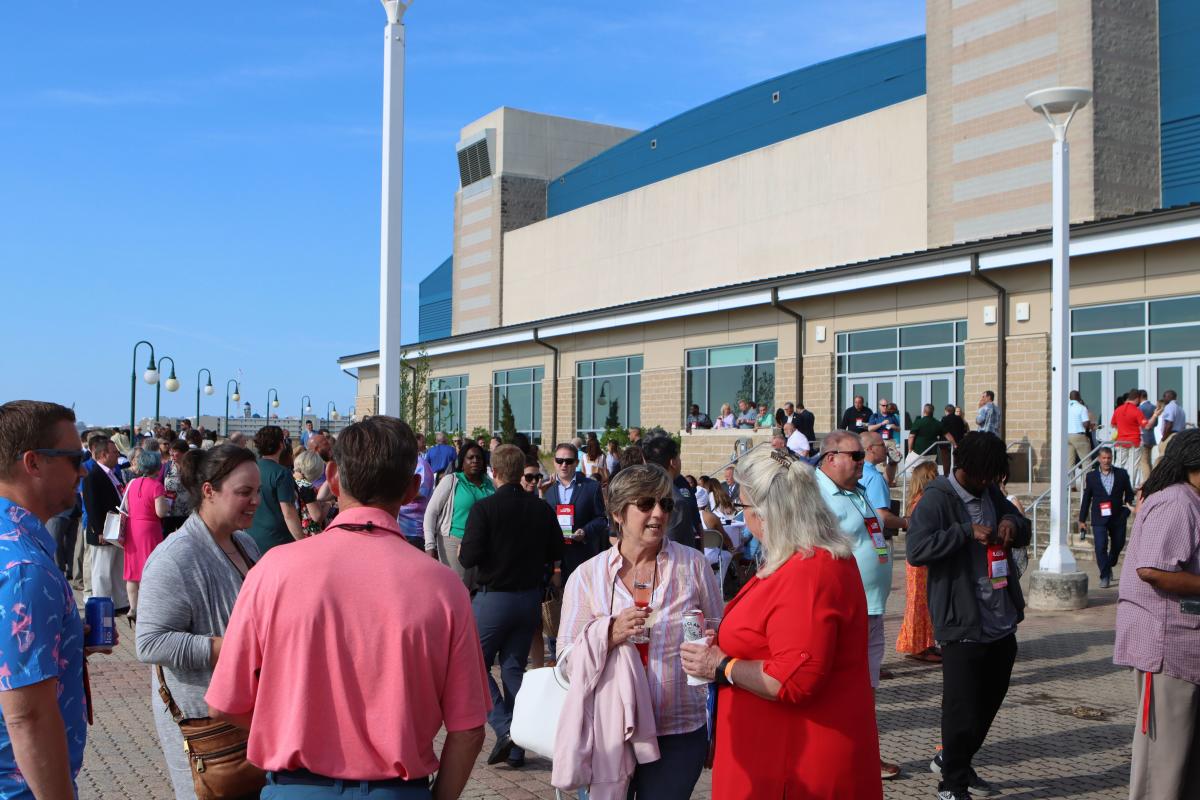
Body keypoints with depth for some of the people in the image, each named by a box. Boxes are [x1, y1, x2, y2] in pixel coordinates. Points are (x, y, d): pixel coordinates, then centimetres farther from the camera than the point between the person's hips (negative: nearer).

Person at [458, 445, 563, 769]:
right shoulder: (542, 509, -2)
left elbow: (469, 557, -18)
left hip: (493, 597, -5)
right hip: (530, 597, 5)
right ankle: (516, 747, 16)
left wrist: (462, 554, 4)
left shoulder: (484, 508, -15)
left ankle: (504, 728, -5)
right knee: (514, 667, 14)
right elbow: (556, 553, 5)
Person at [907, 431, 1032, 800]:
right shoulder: (936, 499, -14)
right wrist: (968, 531, -26)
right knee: (961, 708, 1)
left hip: (1002, 621, 8)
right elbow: (916, 549, -26)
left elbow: (1024, 532, 23)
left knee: (991, 700, 20)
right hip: (964, 624, -8)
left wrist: (1013, 523, 0)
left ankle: (953, 760, 40)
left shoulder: (991, 493, 11)